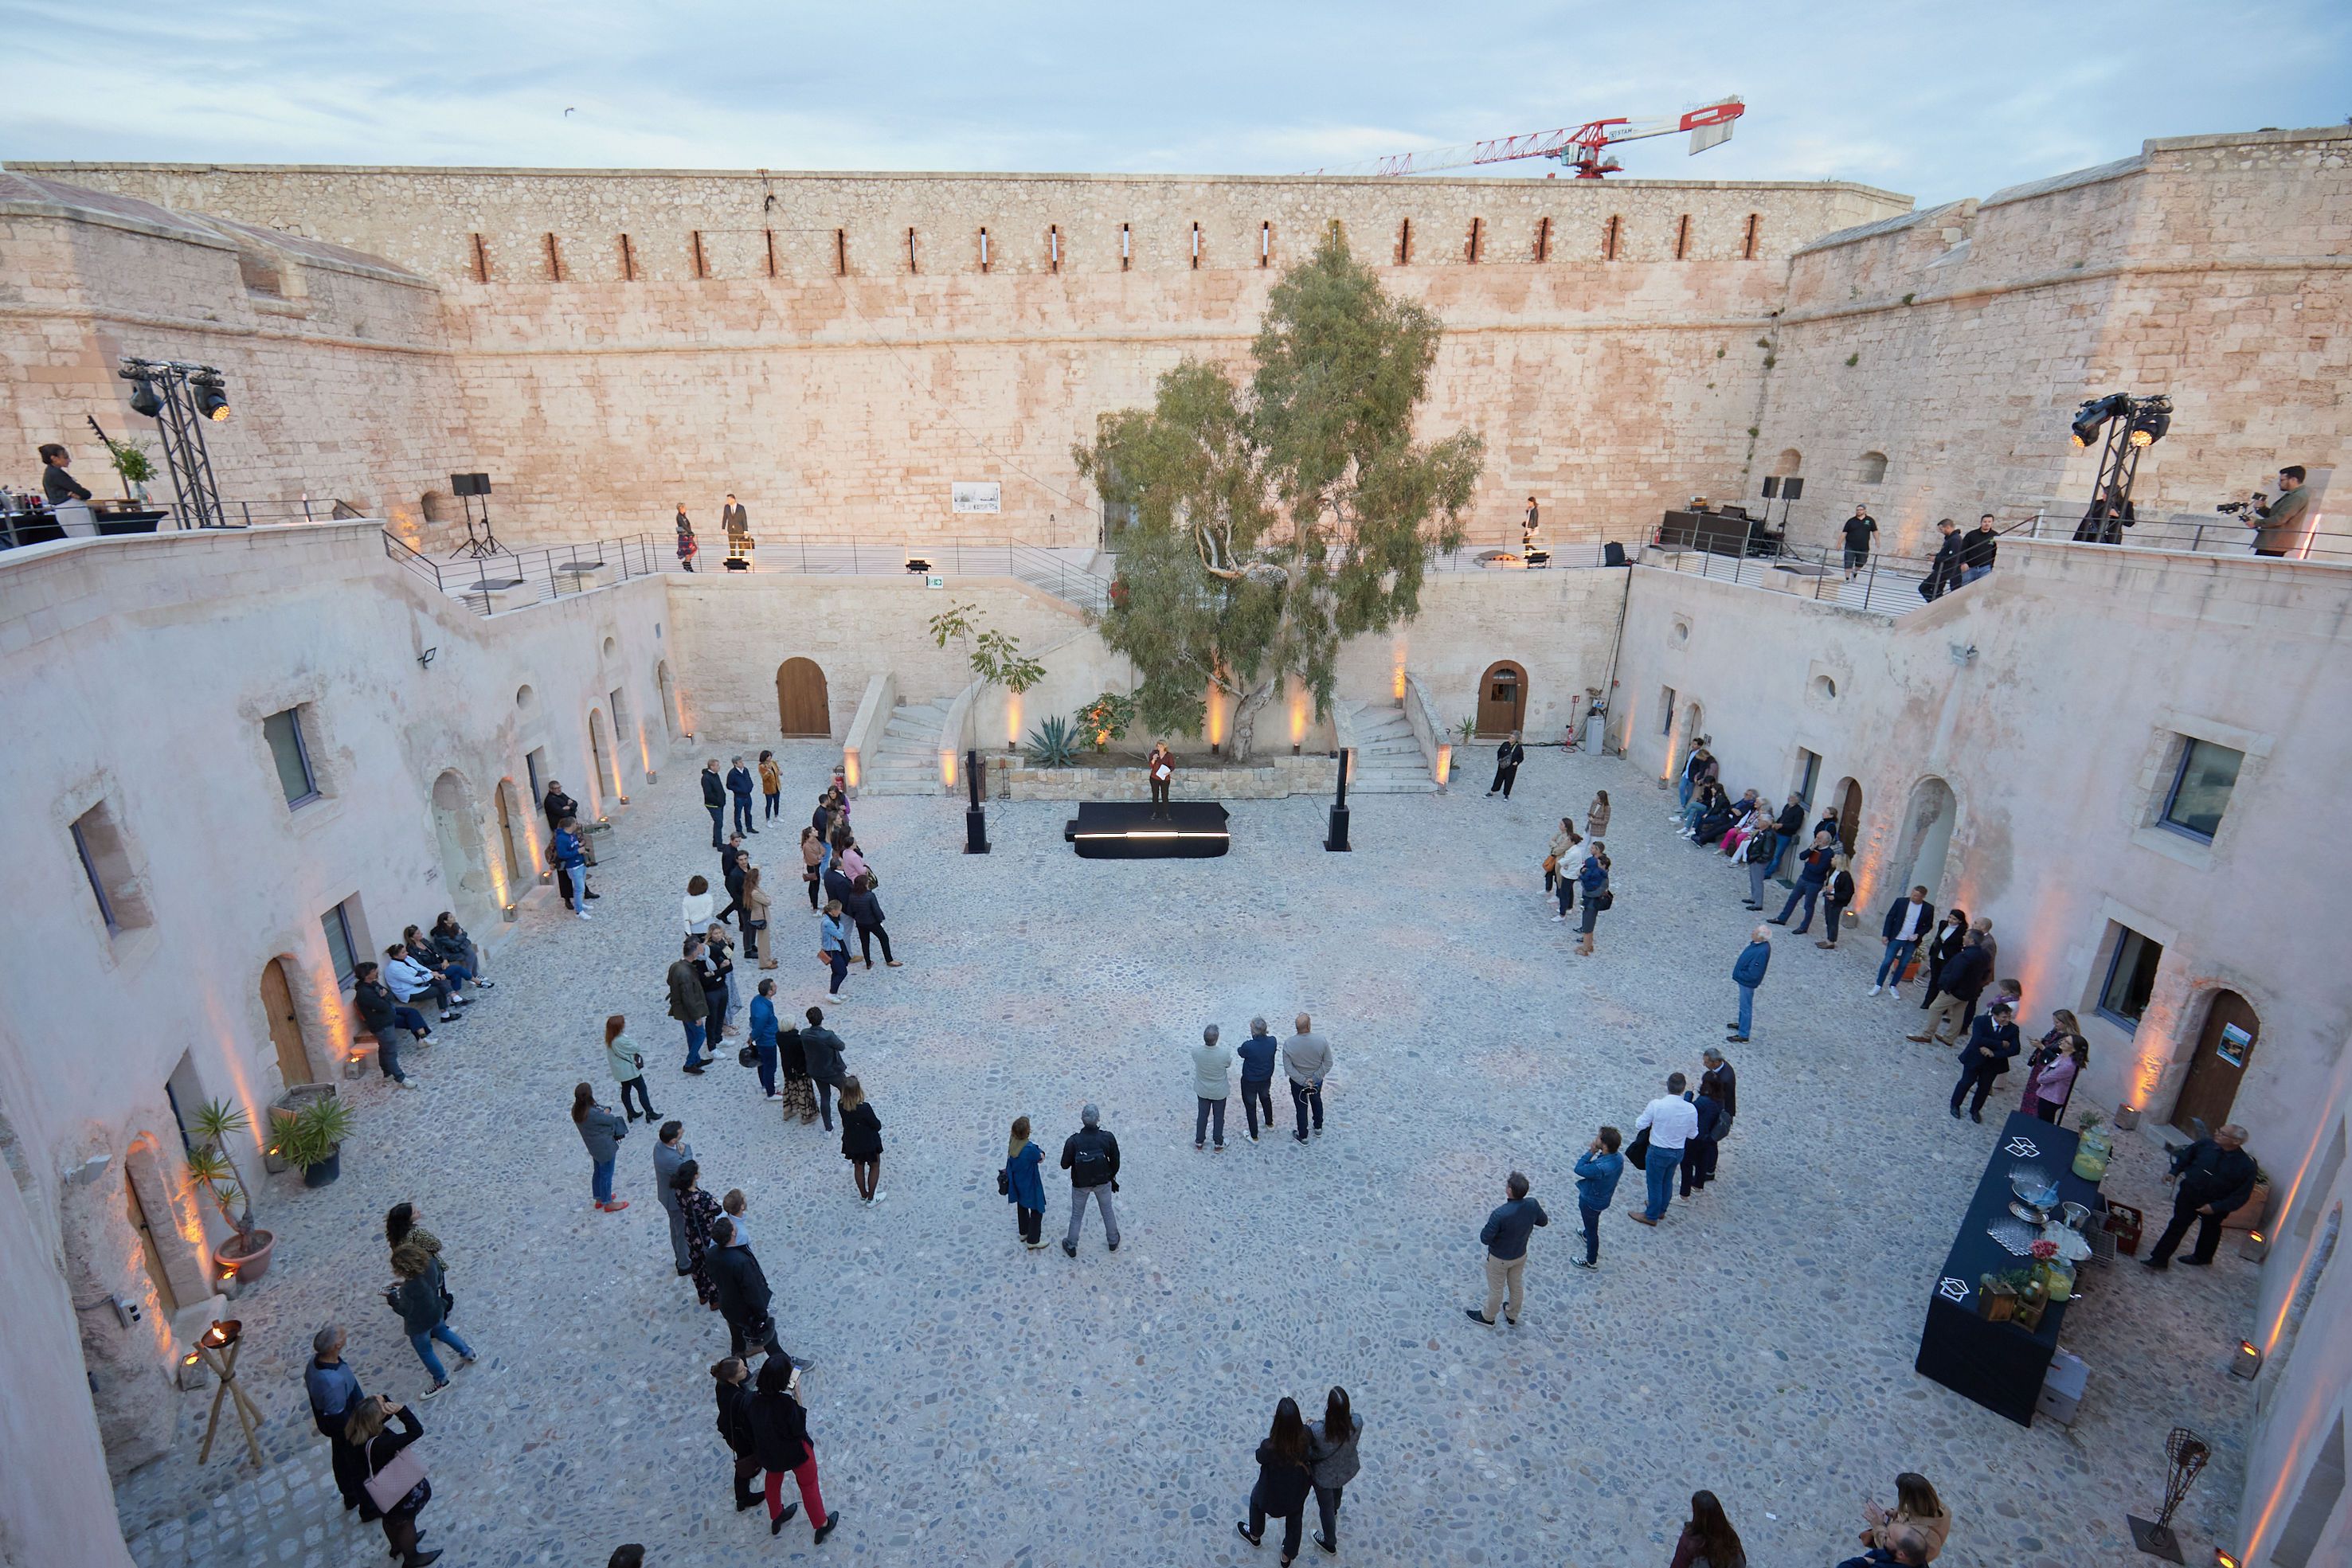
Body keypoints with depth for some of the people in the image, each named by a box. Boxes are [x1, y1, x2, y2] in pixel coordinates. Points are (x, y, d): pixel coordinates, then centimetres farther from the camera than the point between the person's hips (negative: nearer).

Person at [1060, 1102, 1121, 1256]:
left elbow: (1065, 1165, -15)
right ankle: (1113, 1241, 46)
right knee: (1107, 1211, 26)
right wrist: (1112, 1178, 10)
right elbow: (1115, 1162, -9)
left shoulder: (1073, 1142, -30)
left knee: (1077, 1215, 23)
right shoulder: (1108, 1138, -25)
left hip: (1080, 1185, -1)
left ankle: (1071, 1246, 41)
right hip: (1103, 1182, 1)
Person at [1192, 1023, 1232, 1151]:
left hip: (1202, 1090, 2)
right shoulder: (1224, 1053, -34)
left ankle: (1199, 1142, 42)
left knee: (1202, 1115, 24)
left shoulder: (1196, 1051, -29)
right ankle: (1218, 1143, 42)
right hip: (1219, 1091, -2)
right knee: (1219, 1116, 23)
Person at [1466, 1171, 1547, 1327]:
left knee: (1496, 1290, 20)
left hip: (1499, 1259, -5)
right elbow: (1543, 1221, -2)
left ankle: (1488, 1318, 45)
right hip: (1521, 1255, 5)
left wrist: (1487, 1226, -12)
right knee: (1517, 1286, 28)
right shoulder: (1532, 1204, -24)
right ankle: (1512, 1317, 52)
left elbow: (1485, 1238, -30)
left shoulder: (1500, 1214, -41)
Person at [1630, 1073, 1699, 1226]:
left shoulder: (1656, 1105, -26)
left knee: (1655, 1183, 15)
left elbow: (1639, 1126, -15)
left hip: (1658, 1151, -4)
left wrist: (1646, 1113, 3)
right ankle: (1661, 1210, 47)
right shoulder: (1691, 1109, -15)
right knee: (1667, 1181, 26)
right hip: (1678, 1152, 4)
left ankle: (1651, 1216, 32)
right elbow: (1692, 1134, -1)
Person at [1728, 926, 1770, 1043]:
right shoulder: (1758, 943, -6)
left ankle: (1743, 1036, 16)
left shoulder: (1762, 952, -34)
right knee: (1744, 1004, 27)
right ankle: (1742, 1024, 47)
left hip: (1748, 982, -9)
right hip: (1744, 980, 9)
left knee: (1746, 1007, 4)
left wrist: (1738, 976, -19)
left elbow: (1753, 974, -31)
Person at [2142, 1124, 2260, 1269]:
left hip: (2215, 1204, -1)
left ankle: (2202, 1257, 49)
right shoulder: (2206, 1144, -14)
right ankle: (2159, 1258, 11)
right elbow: (2186, 1156, 5)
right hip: (2189, 1192, 2)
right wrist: (2175, 1172, -5)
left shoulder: (2247, 1167, -23)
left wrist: (2216, 1207, -23)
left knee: (2210, 1230, 23)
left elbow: (2241, 1195, -18)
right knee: (2178, 1225, 5)